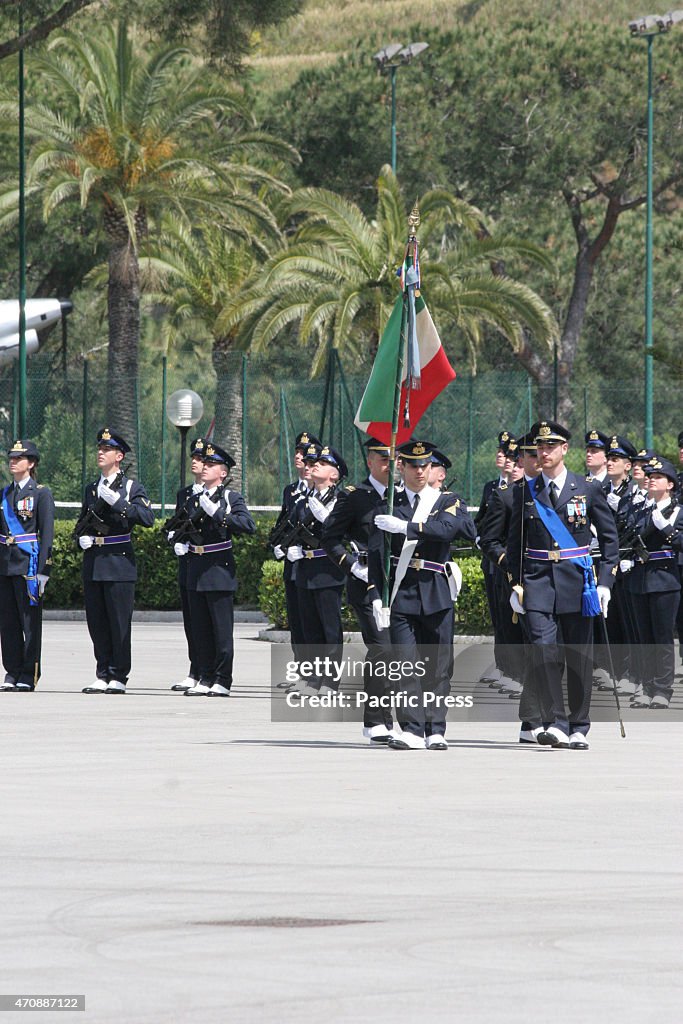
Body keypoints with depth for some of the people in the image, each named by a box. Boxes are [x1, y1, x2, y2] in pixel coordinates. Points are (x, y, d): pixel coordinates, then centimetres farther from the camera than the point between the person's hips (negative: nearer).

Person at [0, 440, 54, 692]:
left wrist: (43, 570, -12)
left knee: (30, 621, -2)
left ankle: (29, 676, 1)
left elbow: (47, 534, -6)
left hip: (28, 564, -6)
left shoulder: (41, 493, -2)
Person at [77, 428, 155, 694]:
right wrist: (82, 537, 4)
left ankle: (119, 678, 0)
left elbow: (147, 517, -14)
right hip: (93, 563, 6)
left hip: (119, 561, -6)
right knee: (96, 622, 5)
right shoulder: (91, 489, 18)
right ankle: (103, 676, 11)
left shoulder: (132, 488, 0)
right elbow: (82, 522, 27)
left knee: (119, 622, -4)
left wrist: (117, 501, -20)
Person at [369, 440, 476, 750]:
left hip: (437, 594, 1)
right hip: (401, 593, -1)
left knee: (439, 665, 2)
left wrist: (407, 527, -23)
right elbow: (375, 552, 4)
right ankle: (411, 730, -9)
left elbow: (454, 527, -15)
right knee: (406, 664, -8)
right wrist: (376, 594, -7)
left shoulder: (448, 501, 8)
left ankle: (436, 732, 8)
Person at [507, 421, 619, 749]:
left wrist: (605, 582, -1)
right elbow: (515, 542, 13)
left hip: (577, 583, 0)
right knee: (544, 651, -15)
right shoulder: (525, 493, 7)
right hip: (538, 583, 0)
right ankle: (557, 723, -13)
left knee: (579, 658, 4)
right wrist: (516, 584, 4)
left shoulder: (588, 490, 3)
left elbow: (609, 537, 7)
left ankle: (579, 728, 14)